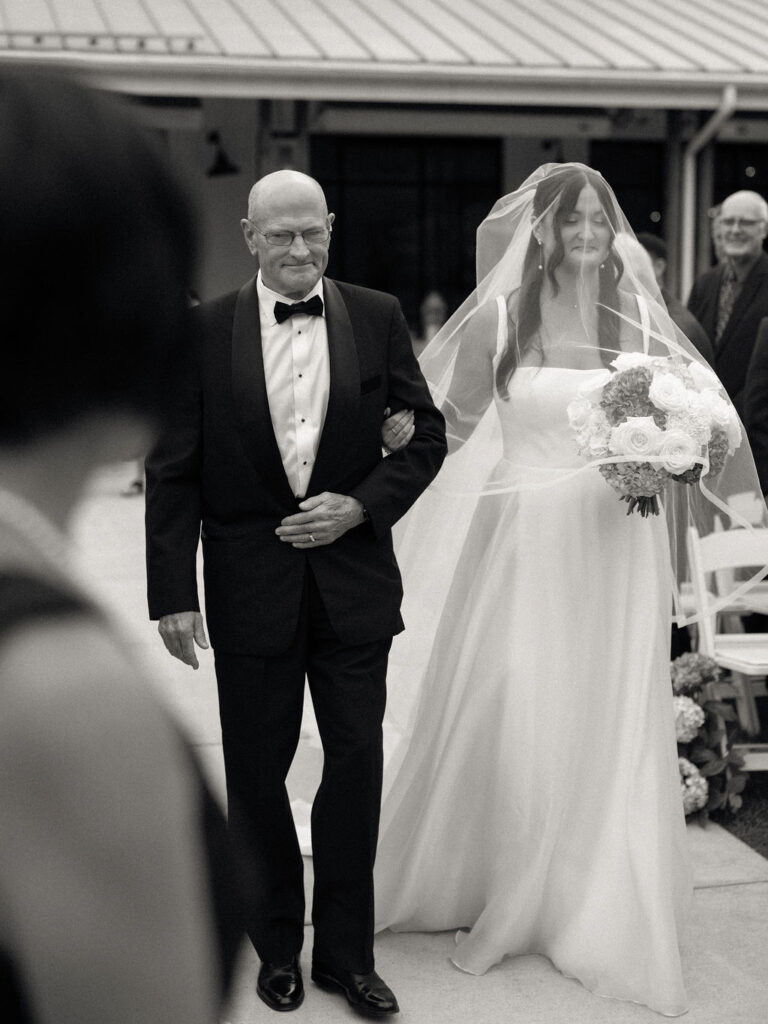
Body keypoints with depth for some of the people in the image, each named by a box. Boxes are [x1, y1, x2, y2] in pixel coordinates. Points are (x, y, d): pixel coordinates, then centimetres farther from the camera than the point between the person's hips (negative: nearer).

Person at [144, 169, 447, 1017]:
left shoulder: (378, 318, 0)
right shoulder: (204, 331, -3)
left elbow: (426, 435, 4)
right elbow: (172, 470, -4)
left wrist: (363, 505, -12)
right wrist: (172, 595, -8)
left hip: (354, 577, 1)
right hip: (250, 586, -1)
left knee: (356, 763, 8)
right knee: (258, 772, 11)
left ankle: (346, 952, 25)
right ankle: (277, 947, 30)